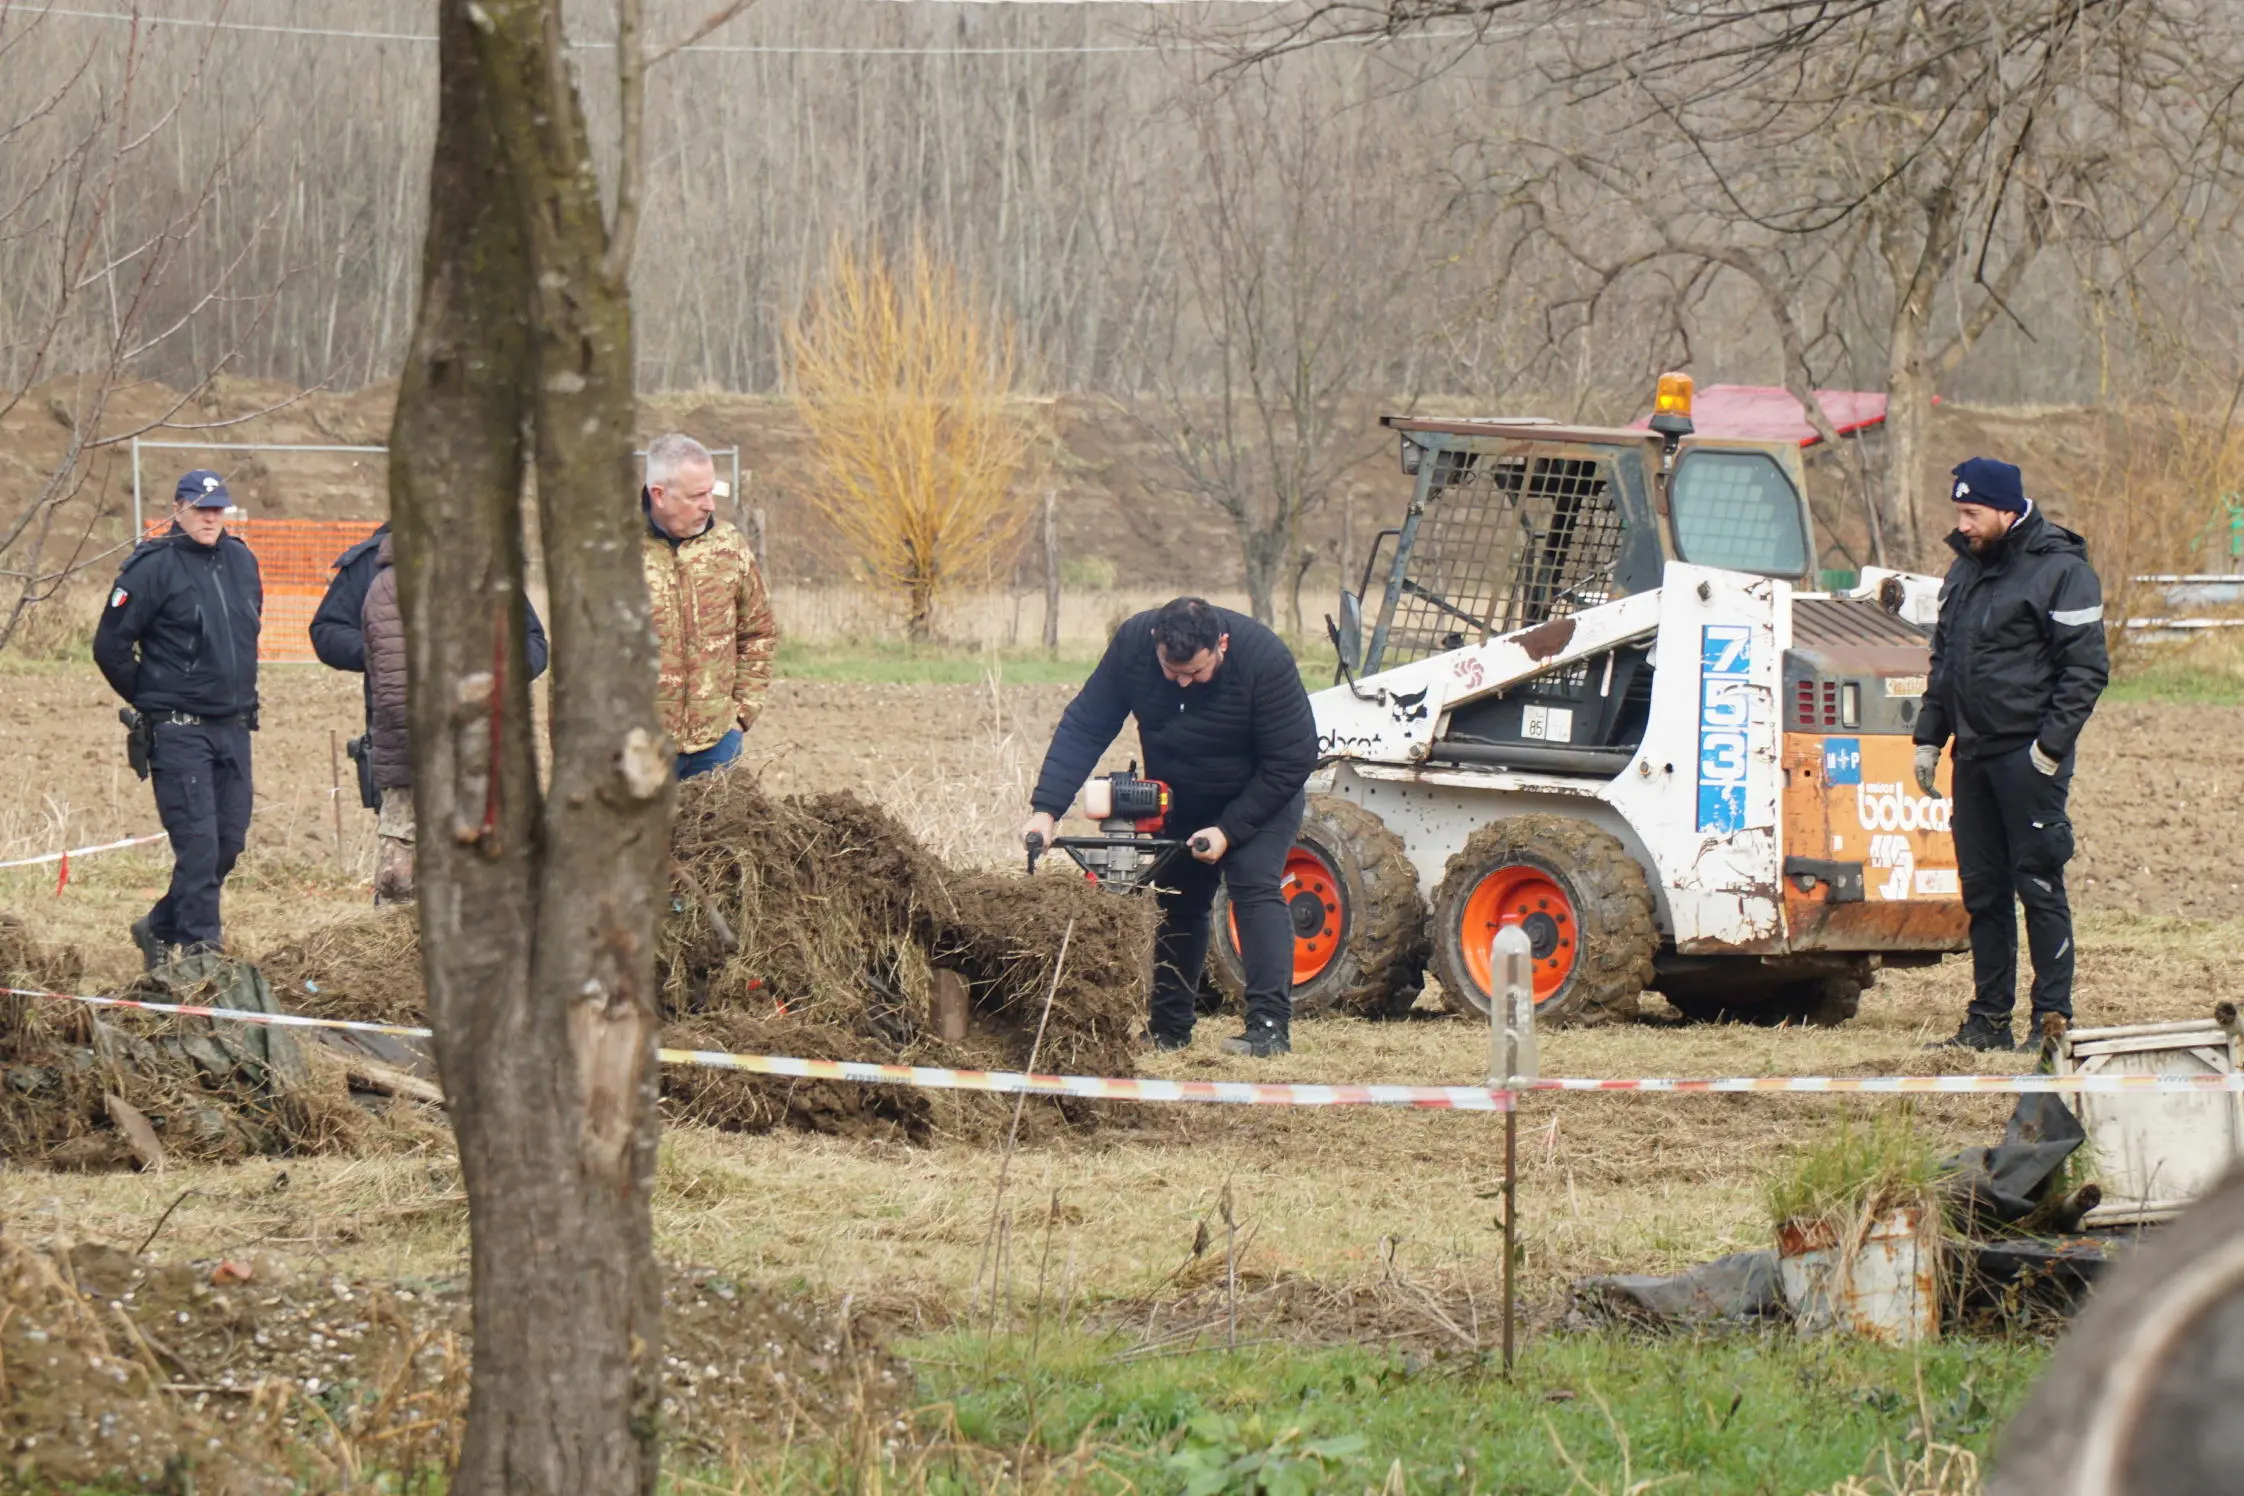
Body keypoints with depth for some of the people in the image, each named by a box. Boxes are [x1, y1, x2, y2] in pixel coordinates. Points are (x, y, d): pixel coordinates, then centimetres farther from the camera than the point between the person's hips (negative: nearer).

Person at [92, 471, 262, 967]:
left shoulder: (241, 561, 10)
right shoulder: (152, 568, -10)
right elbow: (110, 646, -8)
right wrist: (151, 701, 1)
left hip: (234, 727, 7)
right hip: (179, 733, -7)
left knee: (230, 841, 8)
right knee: (198, 842, -11)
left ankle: (163, 927, 25)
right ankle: (198, 950, -7)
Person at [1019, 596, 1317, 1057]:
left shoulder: (1265, 659, -34)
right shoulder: (1132, 644, -24)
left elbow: (1291, 761, -25)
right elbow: (1083, 727, -19)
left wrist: (1229, 830, -28)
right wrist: (1046, 809, -28)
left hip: (1262, 796, -4)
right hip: (1179, 802, 4)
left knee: (1255, 886, -20)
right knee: (1178, 900, 4)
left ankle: (1270, 1026, -25)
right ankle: (1169, 1027, 13)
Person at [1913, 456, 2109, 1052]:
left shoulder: (2060, 571, -9)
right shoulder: (1967, 568, 15)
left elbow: (2086, 668, -12)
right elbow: (1943, 661, 23)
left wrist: (2051, 746, -17)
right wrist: (1928, 737, 16)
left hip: (2028, 756, -8)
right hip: (1973, 754, 8)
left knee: (2038, 885, -6)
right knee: (1982, 890, 9)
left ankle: (2054, 1018, -3)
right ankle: (1989, 1019, 14)